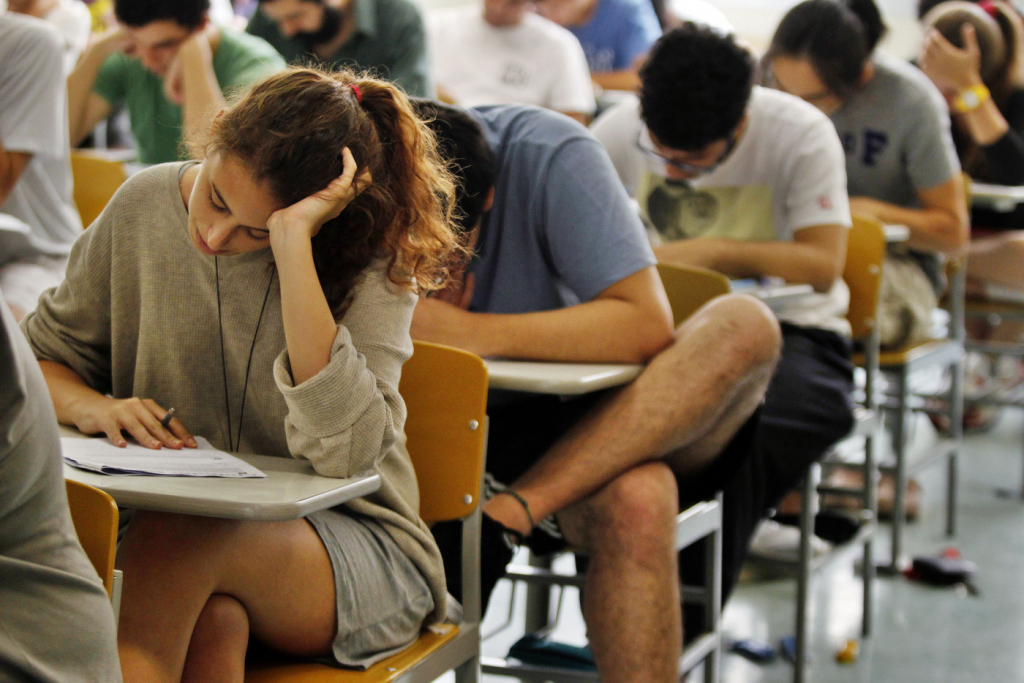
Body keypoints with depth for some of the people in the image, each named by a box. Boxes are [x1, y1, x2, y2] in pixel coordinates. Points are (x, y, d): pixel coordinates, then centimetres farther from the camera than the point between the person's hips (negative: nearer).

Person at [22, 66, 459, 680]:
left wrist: (292, 240, -29)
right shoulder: (144, 205, 0)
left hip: (354, 549, -2)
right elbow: (41, 356, 12)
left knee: (175, 535, -34)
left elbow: (342, 452, -28)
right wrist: (93, 406, -12)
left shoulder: (371, 260, -12)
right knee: (212, 620, -35)